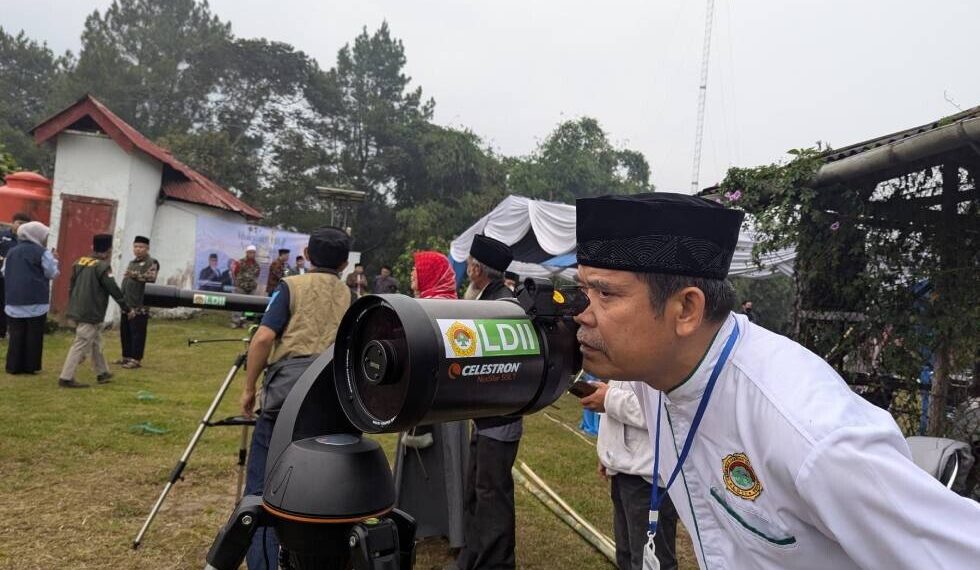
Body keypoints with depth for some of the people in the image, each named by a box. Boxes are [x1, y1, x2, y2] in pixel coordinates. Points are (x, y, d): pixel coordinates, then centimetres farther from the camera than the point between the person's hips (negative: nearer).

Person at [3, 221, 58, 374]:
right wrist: (53, 260, 11)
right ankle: (30, 366, 4)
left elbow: (4, 272, 18)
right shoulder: (42, 252, -7)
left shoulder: (11, 252, 11)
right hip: (36, 301, -5)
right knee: (34, 335, 2)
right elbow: (52, 273, -4)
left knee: (16, 334, 9)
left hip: (14, 300, 5)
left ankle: (14, 366, 9)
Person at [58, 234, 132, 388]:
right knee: (81, 345, -4)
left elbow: (71, 286, 16)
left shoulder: (79, 262, 10)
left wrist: (72, 306, 25)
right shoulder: (103, 266, -14)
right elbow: (114, 290, -14)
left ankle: (102, 372, 27)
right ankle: (66, 378, -3)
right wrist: (127, 308, -6)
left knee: (96, 343, 19)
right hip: (91, 313, -9)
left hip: (77, 311, 9)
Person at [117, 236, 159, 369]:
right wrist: (122, 298, 22)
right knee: (124, 331, 12)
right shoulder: (132, 262, 20)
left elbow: (151, 278, -24)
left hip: (140, 306, -9)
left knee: (137, 332, -6)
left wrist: (135, 275, -37)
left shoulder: (151, 263, -6)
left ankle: (136, 359, -1)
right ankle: (127, 356, 22)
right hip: (127, 304, 9)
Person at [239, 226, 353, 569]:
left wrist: (249, 388, 2)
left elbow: (264, 338, -6)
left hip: (288, 387, -4)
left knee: (263, 483, 3)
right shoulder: (348, 297, 16)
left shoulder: (292, 286, 3)